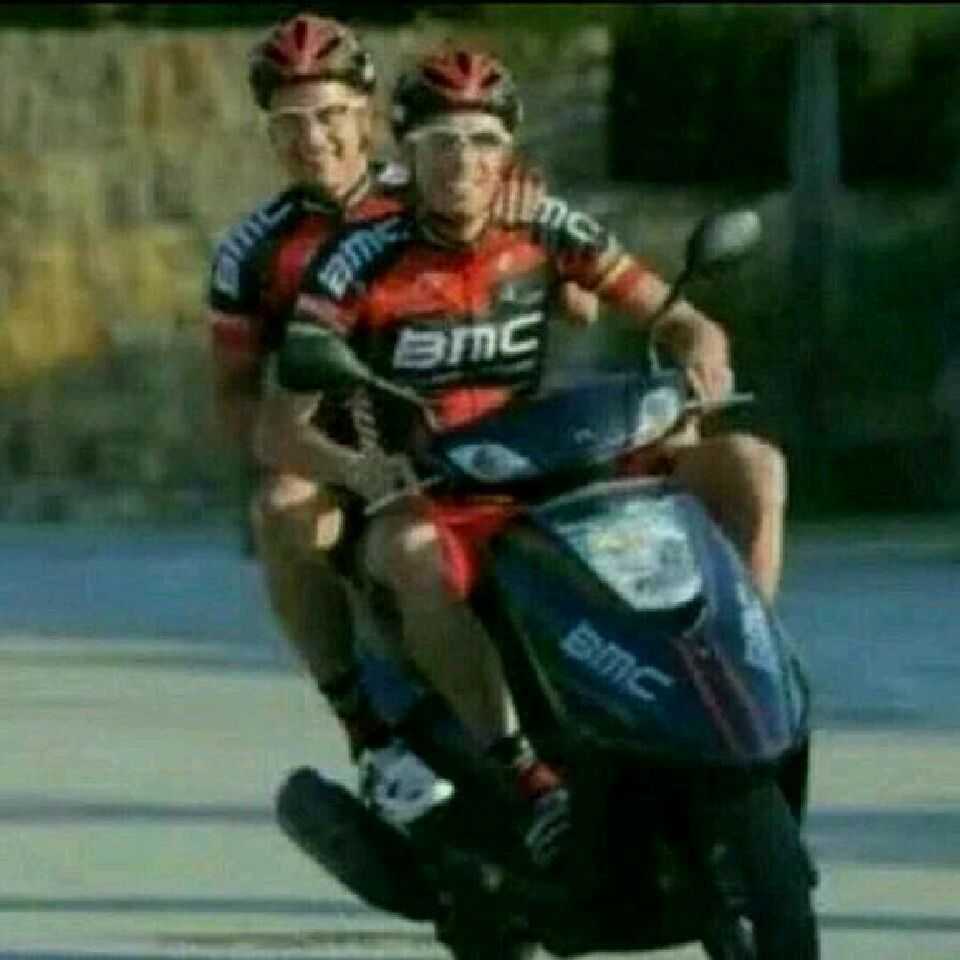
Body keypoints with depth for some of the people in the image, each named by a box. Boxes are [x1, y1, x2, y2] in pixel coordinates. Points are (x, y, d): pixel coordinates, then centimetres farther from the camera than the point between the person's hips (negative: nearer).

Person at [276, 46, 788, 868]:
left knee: (749, 465, -11)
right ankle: (517, 770, -40)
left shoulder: (546, 230, 1)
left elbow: (680, 322, 1)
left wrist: (702, 359, -24)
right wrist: (359, 469, -34)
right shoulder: (361, 263, -10)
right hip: (413, 498, -4)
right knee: (422, 554, -43)